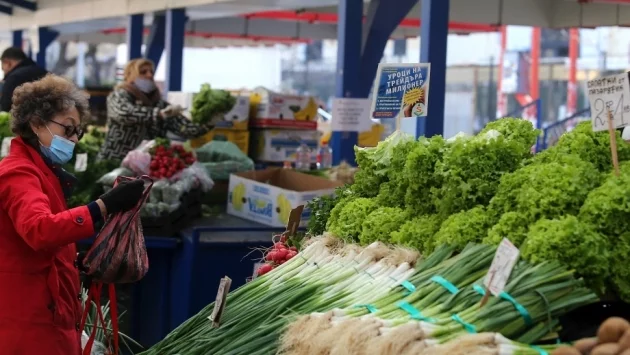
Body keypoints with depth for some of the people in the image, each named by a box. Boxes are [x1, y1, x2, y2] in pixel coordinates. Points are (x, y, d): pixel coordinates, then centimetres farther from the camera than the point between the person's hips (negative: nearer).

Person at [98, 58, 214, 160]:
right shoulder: (119, 96, -1)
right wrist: (159, 113, -36)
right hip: (115, 163, -4)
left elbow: (183, 127, -1)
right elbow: (124, 113, -24)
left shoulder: (160, 104, 10)